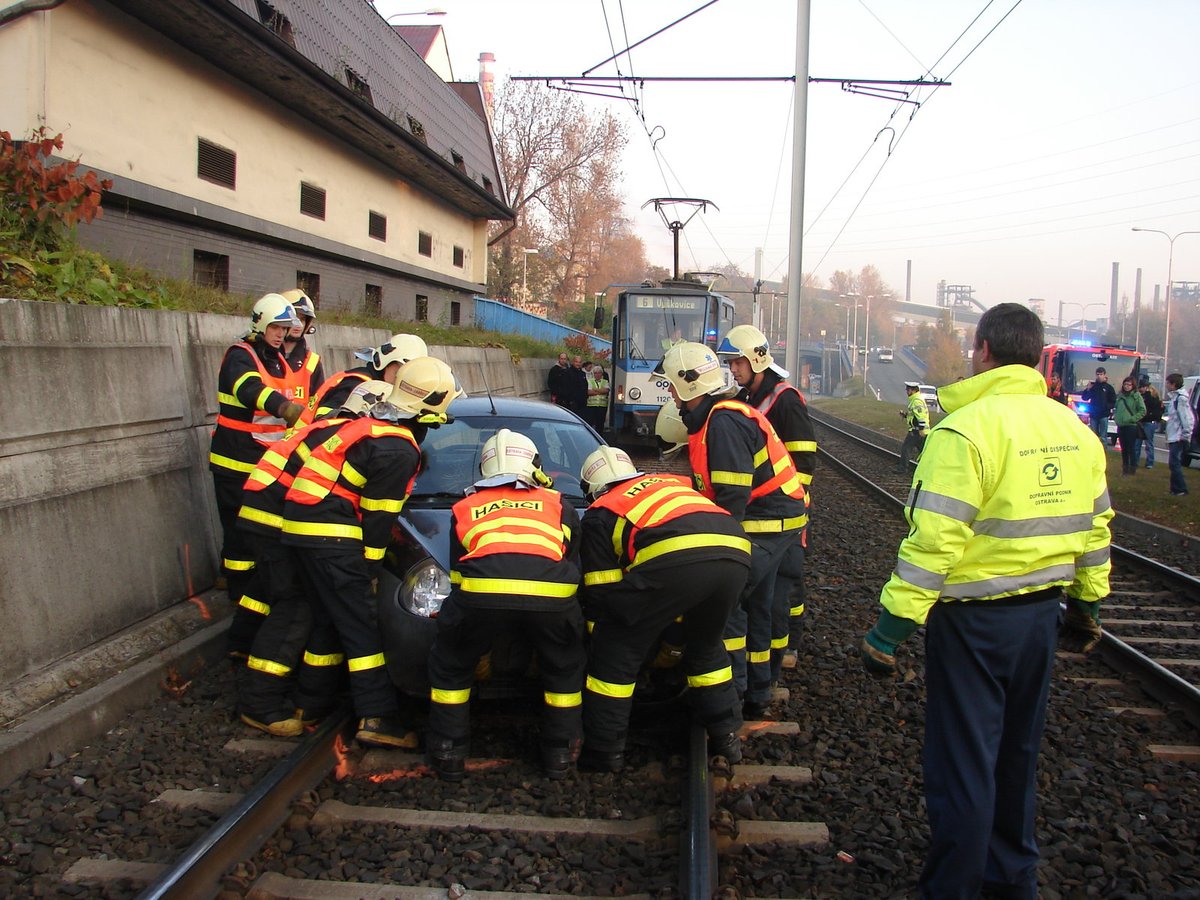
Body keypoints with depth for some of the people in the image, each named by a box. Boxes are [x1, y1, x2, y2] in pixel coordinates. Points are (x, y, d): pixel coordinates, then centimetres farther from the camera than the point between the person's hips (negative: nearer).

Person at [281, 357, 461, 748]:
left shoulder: (373, 423, 15)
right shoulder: (398, 449, -15)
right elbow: (377, 516, -12)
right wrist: (370, 566, -2)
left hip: (304, 521, 10)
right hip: (331, 535, -10)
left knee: (335, 617, 20)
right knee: (361, 626, -7)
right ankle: (378, 718, -6)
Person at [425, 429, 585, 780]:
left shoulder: (465, 507, 34)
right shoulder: (558, 503, 33)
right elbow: (573, 565, 36)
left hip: (481, 591, 0)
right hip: (551, 593, 1)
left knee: (449, 667, 27)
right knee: (566, 668, 29)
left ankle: (448, 754, 28)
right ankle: (560, 753, 33)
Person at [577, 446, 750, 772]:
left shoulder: (600, 512, 25)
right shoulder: (671, 482, 40)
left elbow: (600, 589, 22)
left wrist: (600, 642, 36)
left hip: (674, 559, -5)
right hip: (735, 553, 6)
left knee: (616, 655, 14)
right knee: (706, 647, 31)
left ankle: (603, 753, 21)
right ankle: (727, 737, 37)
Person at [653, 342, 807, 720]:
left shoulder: (725, 423, -21)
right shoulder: (708, 419, 12)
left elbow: (733, 495, -24)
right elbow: (709, 484, 17)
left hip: (767, 524, -11)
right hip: (770, 520, 11)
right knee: (753, 604, 16)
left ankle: (731, 695, -1)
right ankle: (757, 695, 27)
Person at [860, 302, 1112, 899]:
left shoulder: (966, 429, -19)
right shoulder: (1076, 431, 4)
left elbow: (933, 541, -24)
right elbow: (1093, 529, 12)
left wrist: (890, 629, -20)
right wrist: (1086, 604, 24)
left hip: (974, 619, -7)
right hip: (1041, 614, 8)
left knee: (963, 764, 5)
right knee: (1016, 754, 22)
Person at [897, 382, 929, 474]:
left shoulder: (917, 401, -17)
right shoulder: (916, 399, 17)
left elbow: (921, 416, -24)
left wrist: (921, 429, -26)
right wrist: (905, 415, 12)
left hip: (916, 430, -10)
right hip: (921, 431, 10)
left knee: (905, 448, -2)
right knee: (922, 449, 13)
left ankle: (903, 468, 3)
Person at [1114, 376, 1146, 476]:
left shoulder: (1136, 395, -5)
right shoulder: (1120, 395, 11)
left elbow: (1142, 411, -7)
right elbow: (1115, 408, 22)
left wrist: (1133, 418, -13)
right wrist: (1116, 417, 7)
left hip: (1131, 426, -5)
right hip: (1121, 426, 5)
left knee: (1130, 449, -4)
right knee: (1123, 449, 11)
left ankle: (1133, 468, 5)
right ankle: (1125, 468, 20)